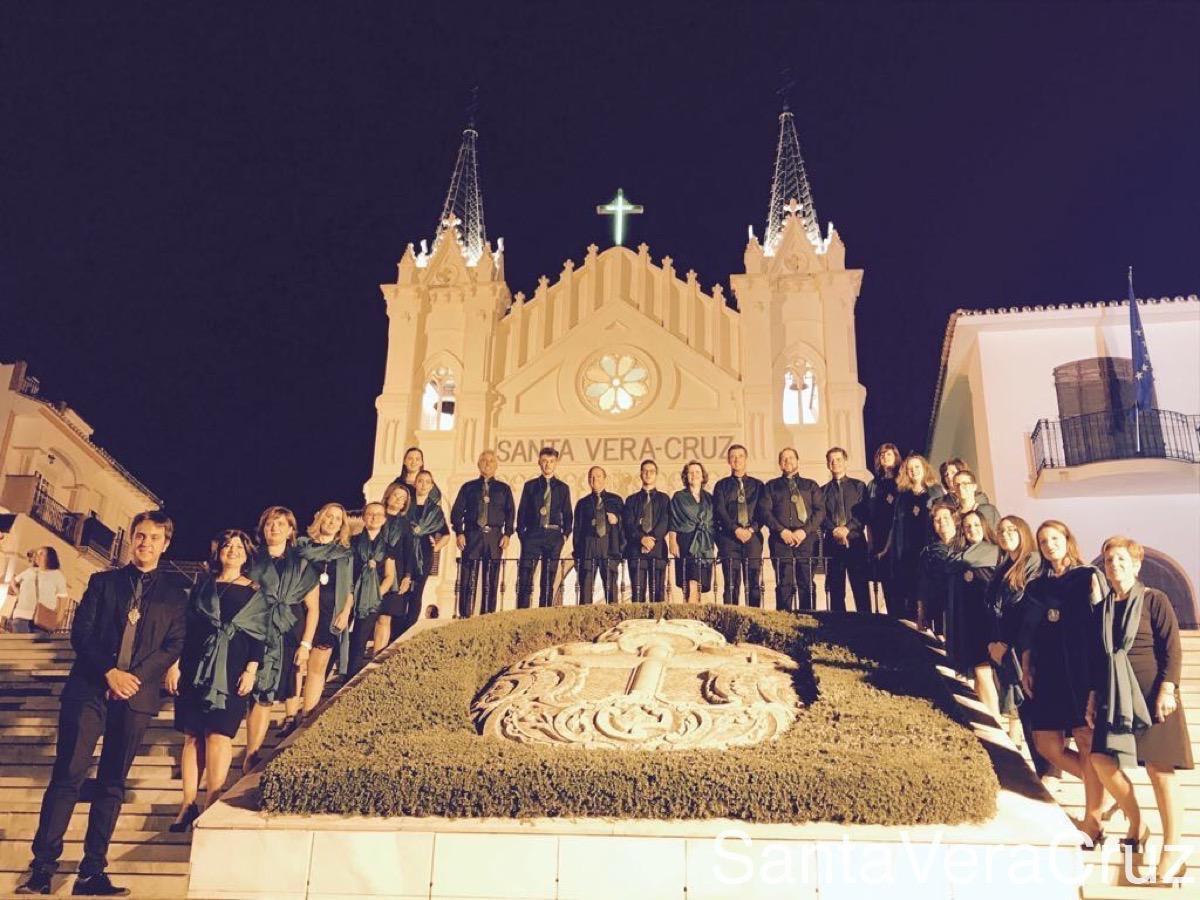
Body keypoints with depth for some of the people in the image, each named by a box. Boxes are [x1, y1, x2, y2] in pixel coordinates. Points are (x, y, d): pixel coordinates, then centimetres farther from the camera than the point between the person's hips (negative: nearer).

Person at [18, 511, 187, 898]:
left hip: (136, 695, 0)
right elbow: (81, 632, 4)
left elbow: (174, 645, 2)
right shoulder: (103, 581, 12)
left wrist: (136, 677, -12)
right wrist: (109, 672, -10)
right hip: (89, 689, 0)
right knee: (67, 776, -5)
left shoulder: (174, 592, 10)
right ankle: (42, 867, 0)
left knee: (112, 783, 3)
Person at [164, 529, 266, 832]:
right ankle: (188, 804, 10)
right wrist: (174, 664, 2)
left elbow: (258, 636, 4)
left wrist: (251, 670, -7)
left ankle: (211, 806, -3)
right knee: (192, 735, 4)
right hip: (196, 667, 2)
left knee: (218, 735, -8)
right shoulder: (203, 585, 11)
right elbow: (186, 626, 9)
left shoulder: (255, 594, 7)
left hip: (232, 671, -2)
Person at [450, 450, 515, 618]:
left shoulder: (504, 489, 15)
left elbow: (510, 513, 10)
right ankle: (465, 616, -2)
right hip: (472, 536, -1)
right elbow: (457, 511, 8)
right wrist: (459, 533, -5)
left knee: (491, 581, 0)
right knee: (468, 580, -4)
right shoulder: (468, 487, 13)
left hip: (495, 537, 1)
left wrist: (507, 534, -4)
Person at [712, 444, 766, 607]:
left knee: (754, 583, -4)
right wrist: (736, 529, -12)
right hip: (729, 537, -1)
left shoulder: (757, 485, 16)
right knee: (731, 583, -4)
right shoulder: (721, 485, 12)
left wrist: (751, 529, -9)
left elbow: (762, 511, 7)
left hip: (753, 536, 1)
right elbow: (719, 511, 1)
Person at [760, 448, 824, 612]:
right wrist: (782, 531, -9)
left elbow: (820, 511, 7)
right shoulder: (771, 486, 18)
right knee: (784, 583, -6)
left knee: (806, 583, -6)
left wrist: (804, 531, -8)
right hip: (781, 540, 0)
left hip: (806, 538, 0)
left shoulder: (811, 485, 18)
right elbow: (765, 511, 6)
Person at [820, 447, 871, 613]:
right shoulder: (823, 491, 15)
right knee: (836, 591, 1)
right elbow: (821, 517, 5)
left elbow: (864, 514, 0)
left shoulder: (858, 486, 11)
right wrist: (834, 530, -12)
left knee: (861, 588, -6)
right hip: (832, 544, 2)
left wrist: (847, 528, -13)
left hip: (855, 543, -2)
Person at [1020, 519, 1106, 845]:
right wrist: (1026, 670, 5)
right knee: (1047, 744, 0)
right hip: (1048, 672, 5)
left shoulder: (1088, 577, 5)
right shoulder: (1036, 587, 16)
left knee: (1086, 740, -6)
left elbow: (1100, 623, -1)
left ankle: (1093, 819, 4)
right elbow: (1028, 632, 14)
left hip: (1081, 669, -5)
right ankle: (1101, 785, 20)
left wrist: (1097, 673, -9)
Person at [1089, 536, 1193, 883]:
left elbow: (1172, 648, -7)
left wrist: (1167, 689, -15)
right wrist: (1094, 693, 12)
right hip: (1114, 694, 5)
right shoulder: (1102, 606, 10)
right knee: (1102, 759, -5)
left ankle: (1172, 846, 8)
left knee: (1159, 768, -2)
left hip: (1151, 693, -5)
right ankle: (1136, 825, 15)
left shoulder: (1154, 600, -3)